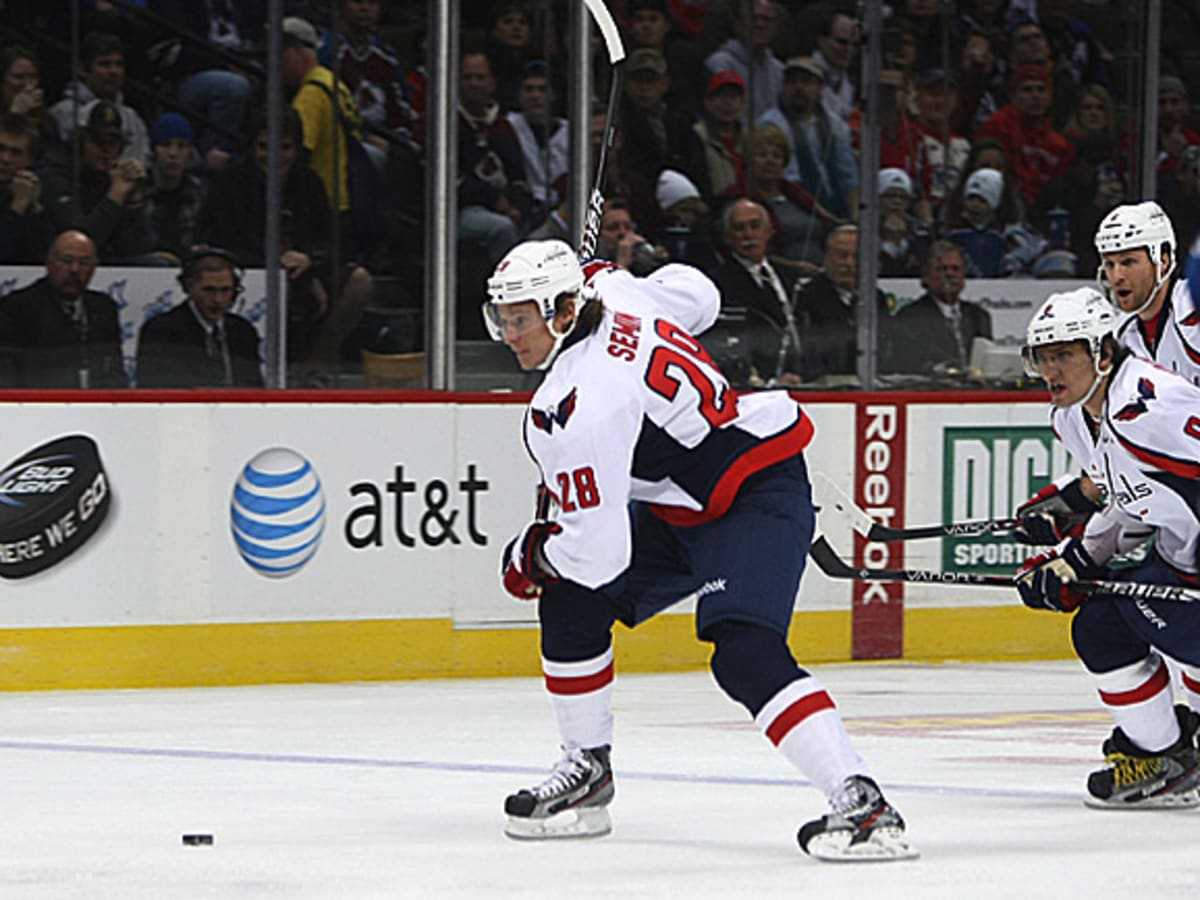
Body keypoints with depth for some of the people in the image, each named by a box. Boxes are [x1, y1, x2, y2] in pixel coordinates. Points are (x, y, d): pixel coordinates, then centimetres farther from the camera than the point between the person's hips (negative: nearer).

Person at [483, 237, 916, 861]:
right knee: (572, 604, 9)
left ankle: (860, 802, -35)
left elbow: (599, 551, -26)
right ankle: (587, 771, 24)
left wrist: (530, 557, -4)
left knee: (743, 652, -29)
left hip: (760, 499, -11)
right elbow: (696, 294, 18)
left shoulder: (574, 413, -28)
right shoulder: (611, 291, -4)